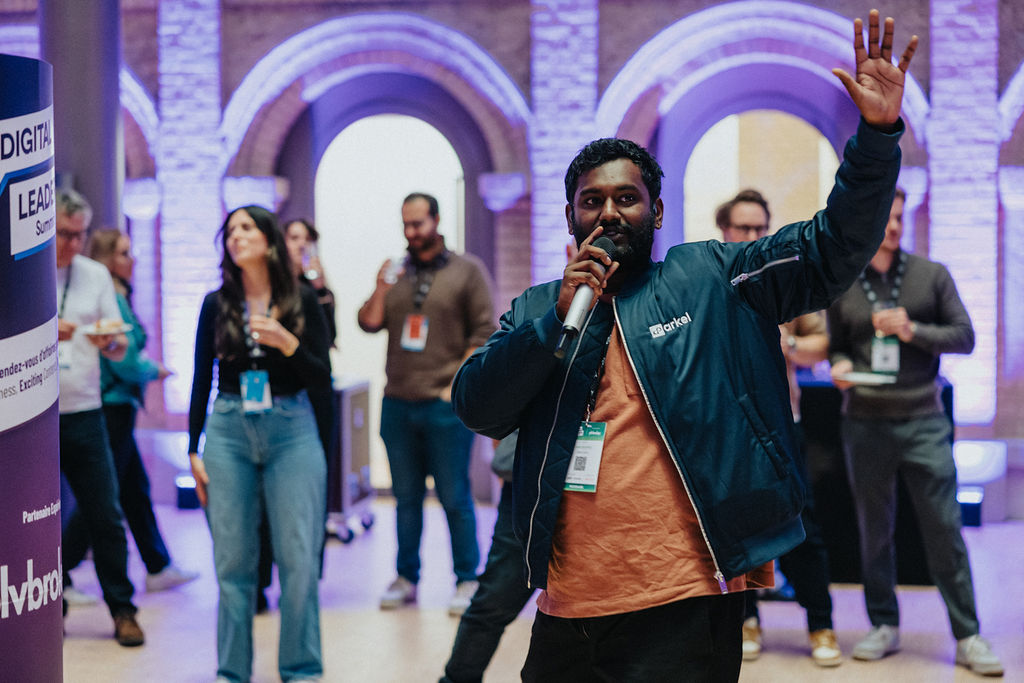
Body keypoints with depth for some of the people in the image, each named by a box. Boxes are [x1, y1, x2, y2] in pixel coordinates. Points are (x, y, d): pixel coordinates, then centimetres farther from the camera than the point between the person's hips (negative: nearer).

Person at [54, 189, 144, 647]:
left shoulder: (96, 275, 9)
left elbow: (120, 350, 10)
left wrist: (110, 342, -13)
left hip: (83, 412, 2)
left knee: (105, 515, 1)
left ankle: (122, 609, 9)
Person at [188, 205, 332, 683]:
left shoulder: (303, 303, 1)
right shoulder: (217, 304, 6)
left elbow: (323, 379, -1)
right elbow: (202, 379, 9)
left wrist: (287, 343, -18)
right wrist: (194, 450, 5)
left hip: (291, 432, -1)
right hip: (227, 432, 1)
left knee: (299, 558, -3)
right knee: (232, 560, 3)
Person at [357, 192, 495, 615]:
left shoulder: (467, 271, 2)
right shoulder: (396, 272, 13)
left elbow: (484, 334, -2)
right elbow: (370, 324, 7)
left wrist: (455, 386, -8)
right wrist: (380, 291, -12)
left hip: (445, 405, -4)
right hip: (397, 404, 4)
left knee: (455, 498, -1)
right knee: (406, 498, 10)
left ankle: (467, 581, 7)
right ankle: (406, 578, 17)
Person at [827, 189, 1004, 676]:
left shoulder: (931, 275, 4)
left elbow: (964, 336, 3)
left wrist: (913, 331, -12)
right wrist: (840, 366, -10)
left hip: (922, 421, -1)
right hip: (865, 424, 1)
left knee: (944, 527, -3)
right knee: (874, 529, 9)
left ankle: (967, 637, 5)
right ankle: (884, 626, 21)